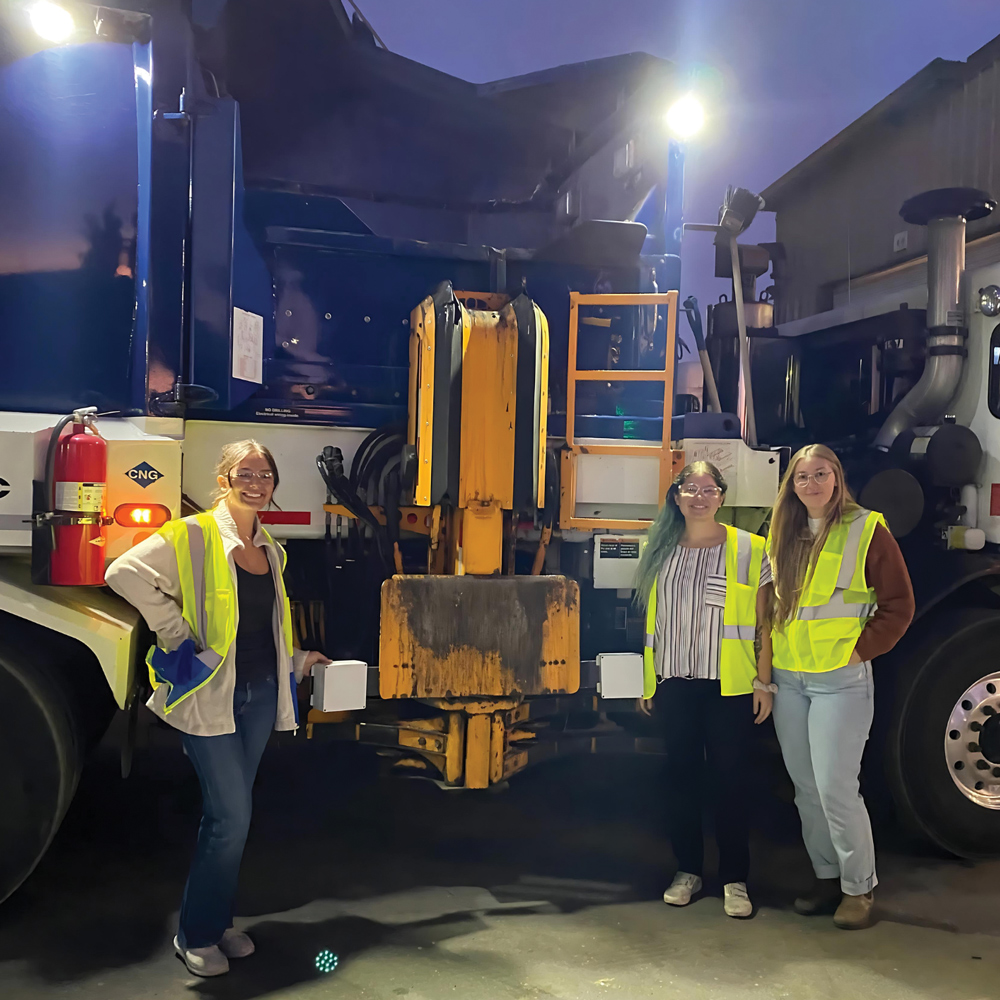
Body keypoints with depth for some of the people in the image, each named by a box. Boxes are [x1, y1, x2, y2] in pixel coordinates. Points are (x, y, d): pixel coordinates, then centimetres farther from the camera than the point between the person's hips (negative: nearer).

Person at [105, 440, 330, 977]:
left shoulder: (270, 550, 13)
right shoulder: (193, 535, -9)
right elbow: (126, 573, -22)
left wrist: (299, 660, 19)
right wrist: (176, 634, -19)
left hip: (260, 692, 7)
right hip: (209, 694, -6)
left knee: (230, 814, 15)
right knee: (232, 816, -5)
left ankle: (219, 921, 31)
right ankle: (194, 935, 15)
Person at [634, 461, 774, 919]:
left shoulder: (748, 549, -1)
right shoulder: (661, 550, 9)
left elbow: (763, 622, -1)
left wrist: (763, 681, -5)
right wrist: (647, 681, 12)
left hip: (728, 686, -3)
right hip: (674, 683, 3)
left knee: (730, 777, 2)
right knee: (680, 774, 9)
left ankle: (735, 880, 15)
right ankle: (687, 870, 23)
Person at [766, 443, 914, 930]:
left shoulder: (867, 530, -7)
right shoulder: (783, 535, 10)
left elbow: (899, 604, -5)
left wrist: (860, 650, -10)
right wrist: (770, 650, 10)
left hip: (841, 680, -6)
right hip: (787, 679, 6)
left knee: (836, 788, -5)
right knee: (805, 787, 12)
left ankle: (859, 886, 13)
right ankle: (827, 876, 26)